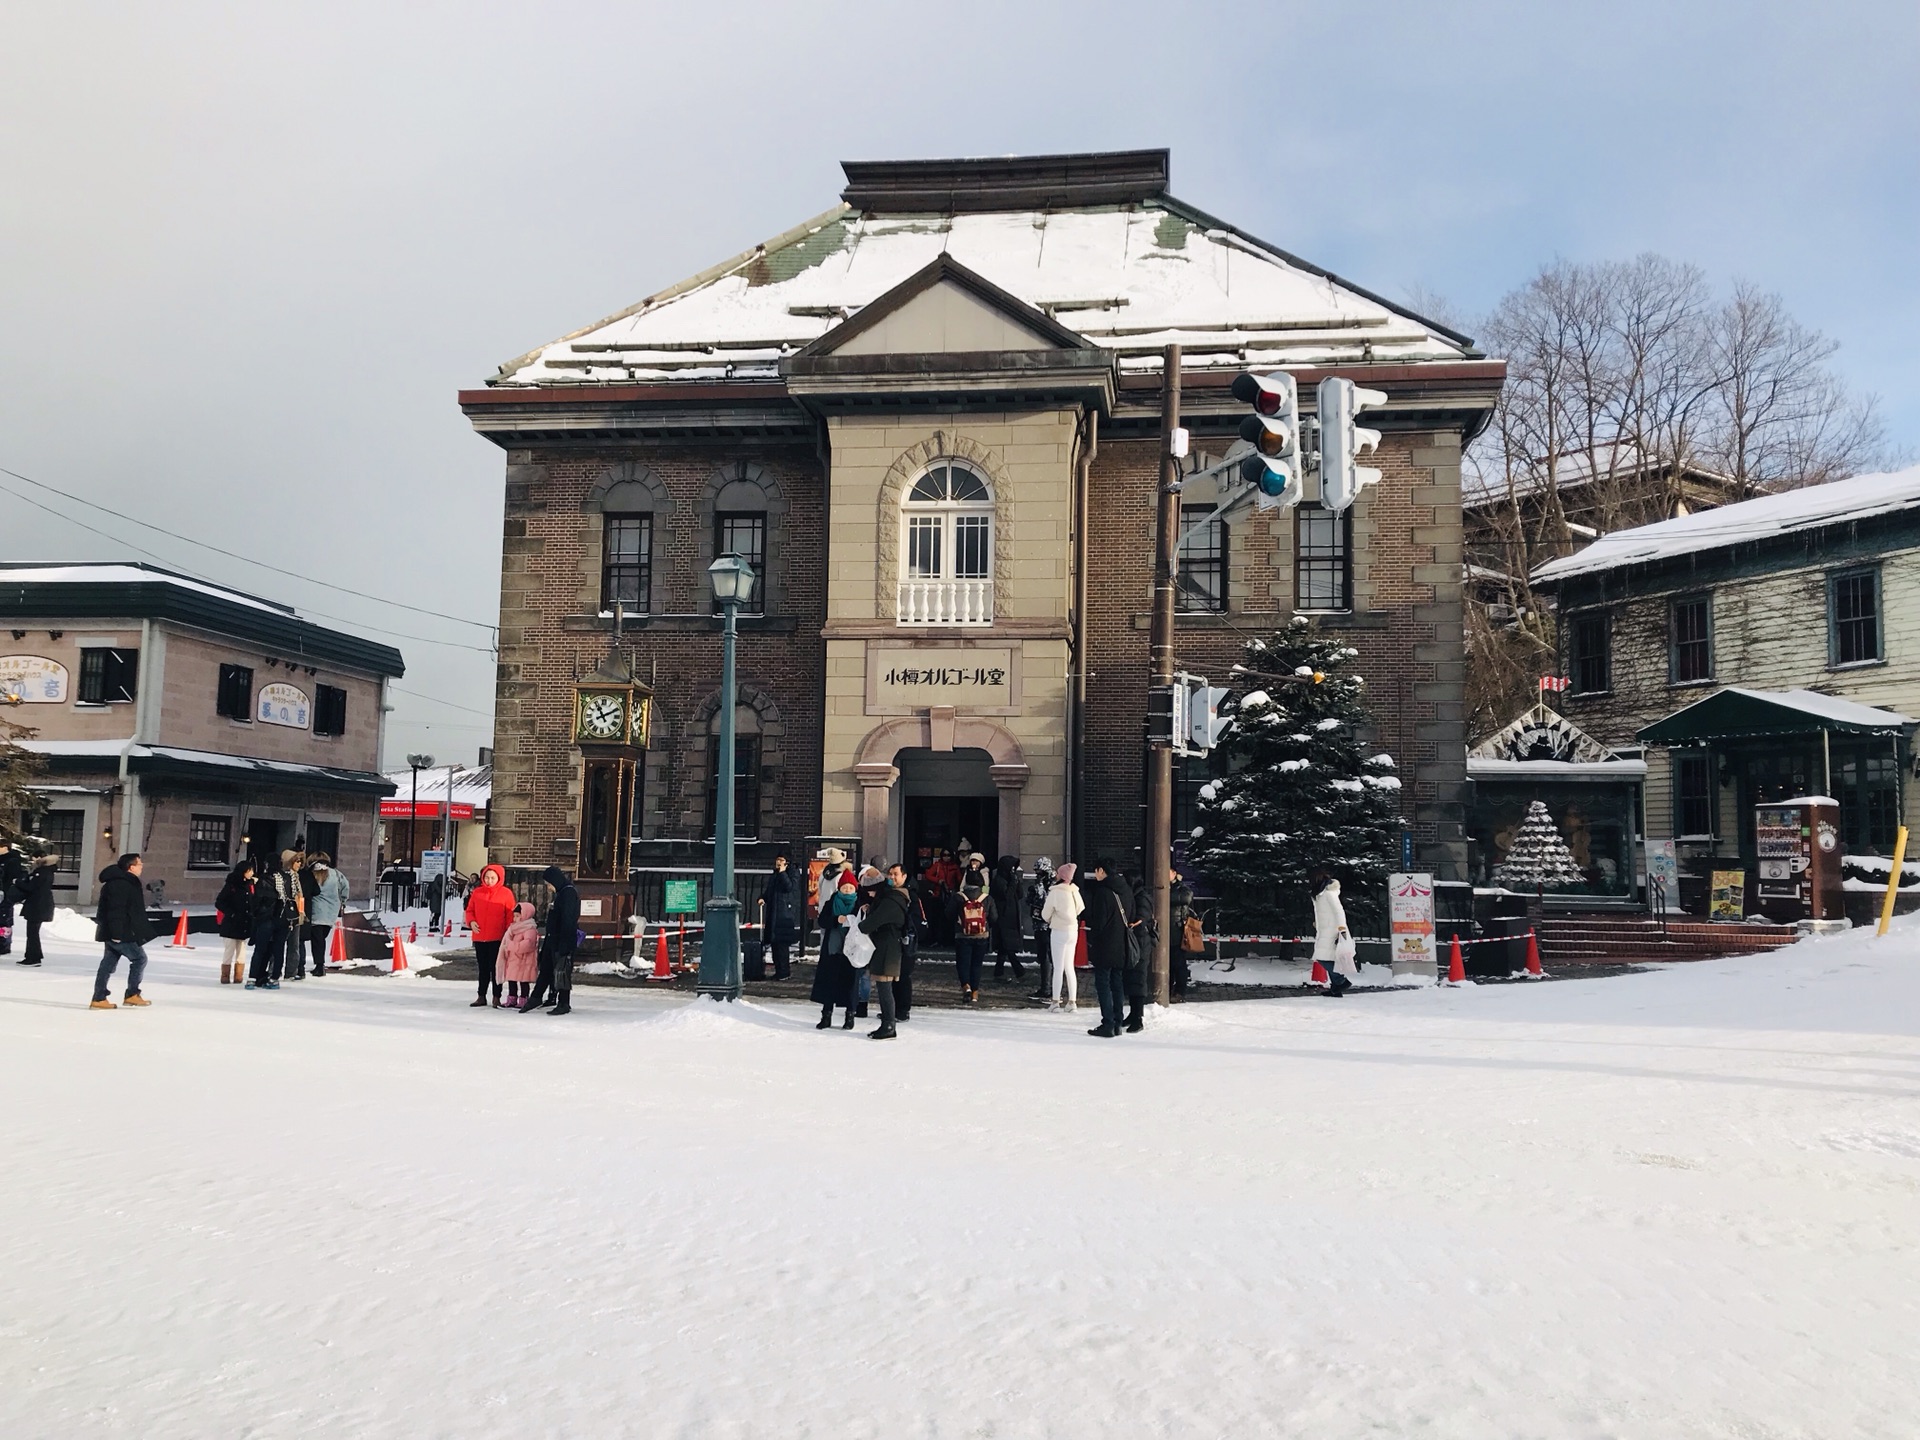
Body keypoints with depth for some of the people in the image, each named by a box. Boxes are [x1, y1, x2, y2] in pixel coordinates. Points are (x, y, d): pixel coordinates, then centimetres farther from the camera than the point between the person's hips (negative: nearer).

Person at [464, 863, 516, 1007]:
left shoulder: (506, 893, -4)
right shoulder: (476, 892, 5)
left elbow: (511, 915, -4)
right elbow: (470, 910, 13)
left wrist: (509, 934, -10)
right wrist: (471, 922, -6)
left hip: (497, 938, -4)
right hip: (479, 937, 4)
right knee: (483, 968, 13)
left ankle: (496, 997, 7)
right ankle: (482, 996, 21)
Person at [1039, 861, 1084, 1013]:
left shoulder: (1055, 891, -15)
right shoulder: (1074, 890, 1)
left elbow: (1045, 913, -5)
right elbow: (1081, 908, 14)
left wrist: (1048, 920, 16)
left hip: (1059, 931, -6)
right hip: (1073, 930, 6)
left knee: (1058, 968, 0)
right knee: (1069, 967, 11)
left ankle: (1055, 1001, 3)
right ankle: (1072, 1001, 11)